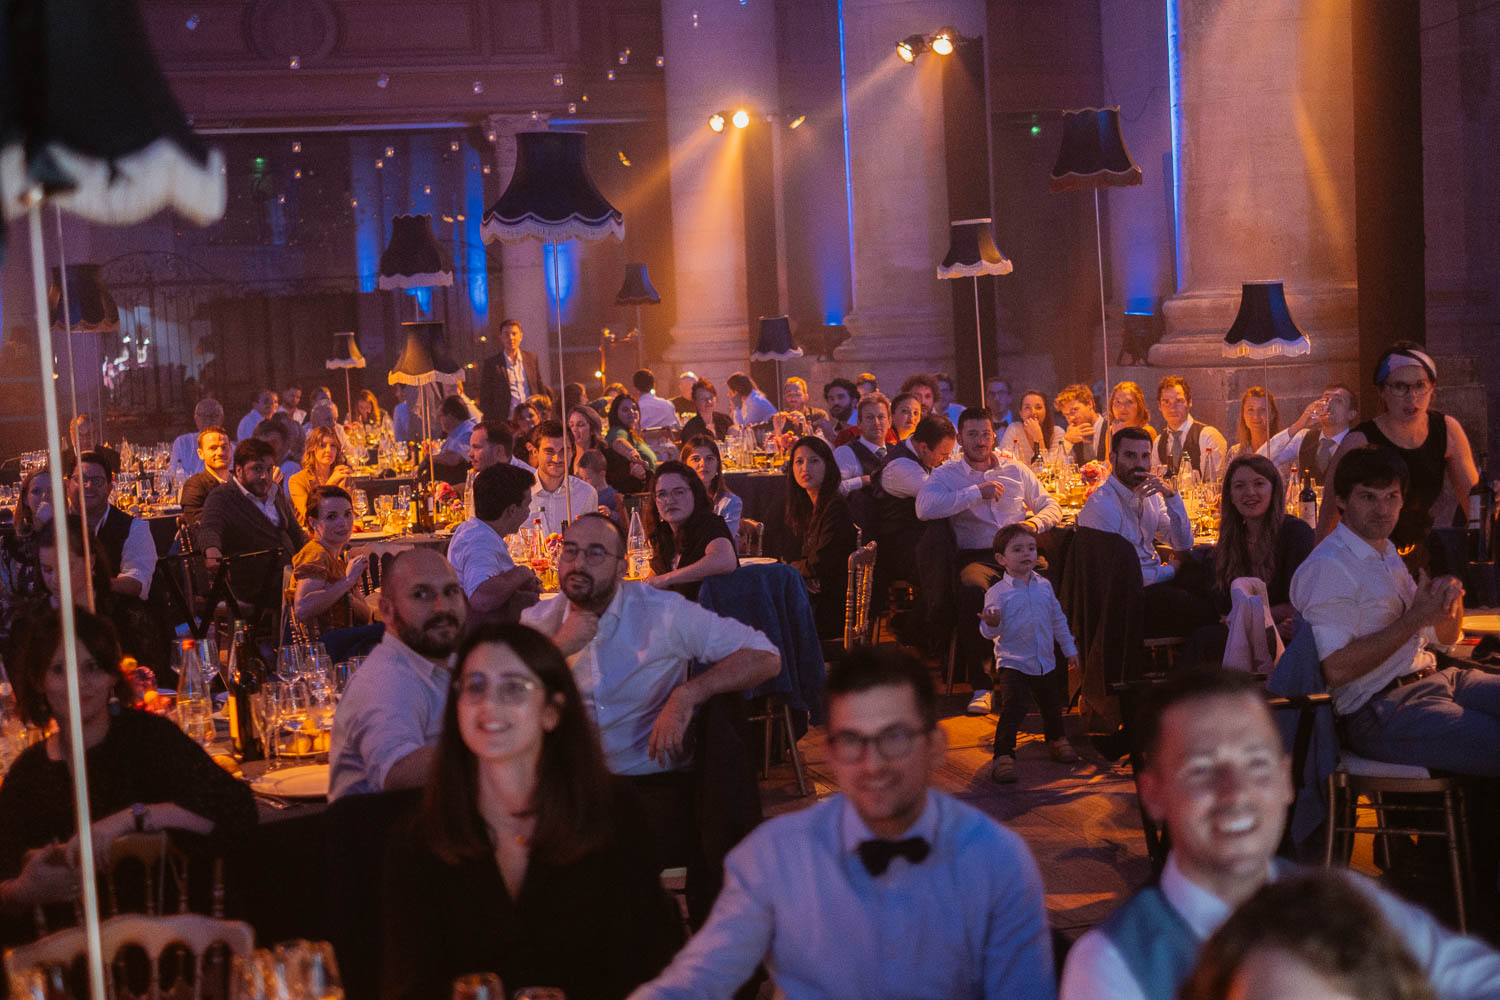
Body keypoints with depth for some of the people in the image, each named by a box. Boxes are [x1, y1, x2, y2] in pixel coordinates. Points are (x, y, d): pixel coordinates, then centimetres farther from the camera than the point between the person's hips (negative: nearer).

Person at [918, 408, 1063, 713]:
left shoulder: (1016, 470, 20)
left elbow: (1051, 507, 22)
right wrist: (976, 492, -9)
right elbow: (924, 508, -10)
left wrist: (1035, 522, -2)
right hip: (978, 556, -2)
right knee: (973, 589, -37)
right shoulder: (946, 475, 10)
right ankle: (981, 685, -24)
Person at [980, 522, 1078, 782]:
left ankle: (1055, 739, 45)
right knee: (1012, 708, -17)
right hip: (1011, 662, -5)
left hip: (1045, 662, 5)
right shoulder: (997, 592, -12)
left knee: (1052, 704, 20)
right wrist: (991, 624, -37)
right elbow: (991, 633, -14)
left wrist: (1069, 648, 19)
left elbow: (1057, 619, 16)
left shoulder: (1044, 586, 4)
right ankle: (1003, 756, -10)